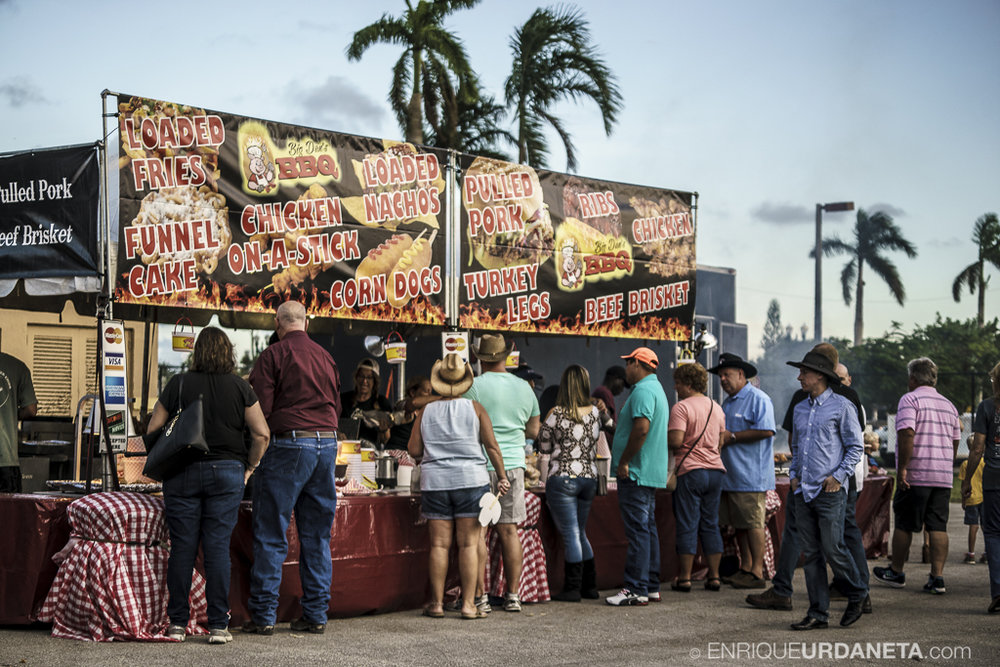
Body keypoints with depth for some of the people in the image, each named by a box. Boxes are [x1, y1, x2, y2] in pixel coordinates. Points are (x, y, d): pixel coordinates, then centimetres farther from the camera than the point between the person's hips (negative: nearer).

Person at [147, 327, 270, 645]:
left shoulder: (178, 384, 1)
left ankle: (177, 622, 9)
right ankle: (218, 625, 1)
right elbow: (261, 434, -2)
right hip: (227, 472, 0)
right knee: (218, 547, 1)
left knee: (182, 547, 5)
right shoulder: (240, 386, 1)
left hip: (183, 473, 0)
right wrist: (248, 467, 10)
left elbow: (152, 431, 4)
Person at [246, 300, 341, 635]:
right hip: (327, 444, 5)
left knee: (271, 535, 0)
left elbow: (260, 408, -10)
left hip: (288, 444, -5)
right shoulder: (326, 357, 14)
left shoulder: (273, 355, -5)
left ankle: (263, 614, 1)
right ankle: (316, 614, 11)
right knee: (317, 534, 10)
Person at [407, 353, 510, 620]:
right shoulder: (474, 408, 0)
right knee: (469, 543, -1)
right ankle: (469, 604, -3)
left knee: (439, 544, 3)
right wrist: (502, 476, 4)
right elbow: (491, 445, -3)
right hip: (471, 480, -2)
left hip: (434, 482, 2)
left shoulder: (427, 412, 4)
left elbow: (414, 450, 4)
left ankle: (437, 603, 5)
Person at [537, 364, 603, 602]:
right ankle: (590, 586, 20)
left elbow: (544, 446, 0)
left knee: (570, 535, -2)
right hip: (589, 478, 5)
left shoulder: (557, 414, -11)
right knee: (580, 533, 17)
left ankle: (572, 589, 1)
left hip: (562, 478, -5)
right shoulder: (595, 413, 2)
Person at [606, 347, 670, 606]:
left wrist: (624, 461, -20)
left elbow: (642, 428, -26)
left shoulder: (643, 391, -14)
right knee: (648, 528, 12)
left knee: (638, 529, -9)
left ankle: (636, 590, -9)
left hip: (636, 472, -11)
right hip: (653, 473, 11)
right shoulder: (656, 389, 21)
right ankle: (651, 587, 16)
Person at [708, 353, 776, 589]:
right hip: (730, 473, 9)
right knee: (739, 524, 10)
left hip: (750, 475, -9)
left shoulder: (758, 399, -8)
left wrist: (732, 436, -16)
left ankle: (757, 573, -4)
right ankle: (745, 569, 17)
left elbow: (766, 430, -19)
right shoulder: (727, 403, 21)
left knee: (753, 524, -6)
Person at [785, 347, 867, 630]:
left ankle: (857, 595, 16)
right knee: (811, 554, 4)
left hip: (830, 491, -6)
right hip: (804, 491, 6)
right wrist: (793, 475, 10)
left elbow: (855, 447, -3)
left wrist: (838, 476, -12)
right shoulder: (800, 409, 16)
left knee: (833, 550, -8)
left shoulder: (841, 406, -3)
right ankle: (818, 614, 8)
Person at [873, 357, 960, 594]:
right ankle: (937, 577, -1)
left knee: (904, 524, 6)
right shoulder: (948, 405, 16)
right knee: (938, 527, 4)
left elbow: (907, 434, -19)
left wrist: (902, 468, -18)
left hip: (915, 476, -6)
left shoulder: (910, 399, -6)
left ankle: (896, 572, 17)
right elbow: (955, 441, 19)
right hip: (943, 476, 6)